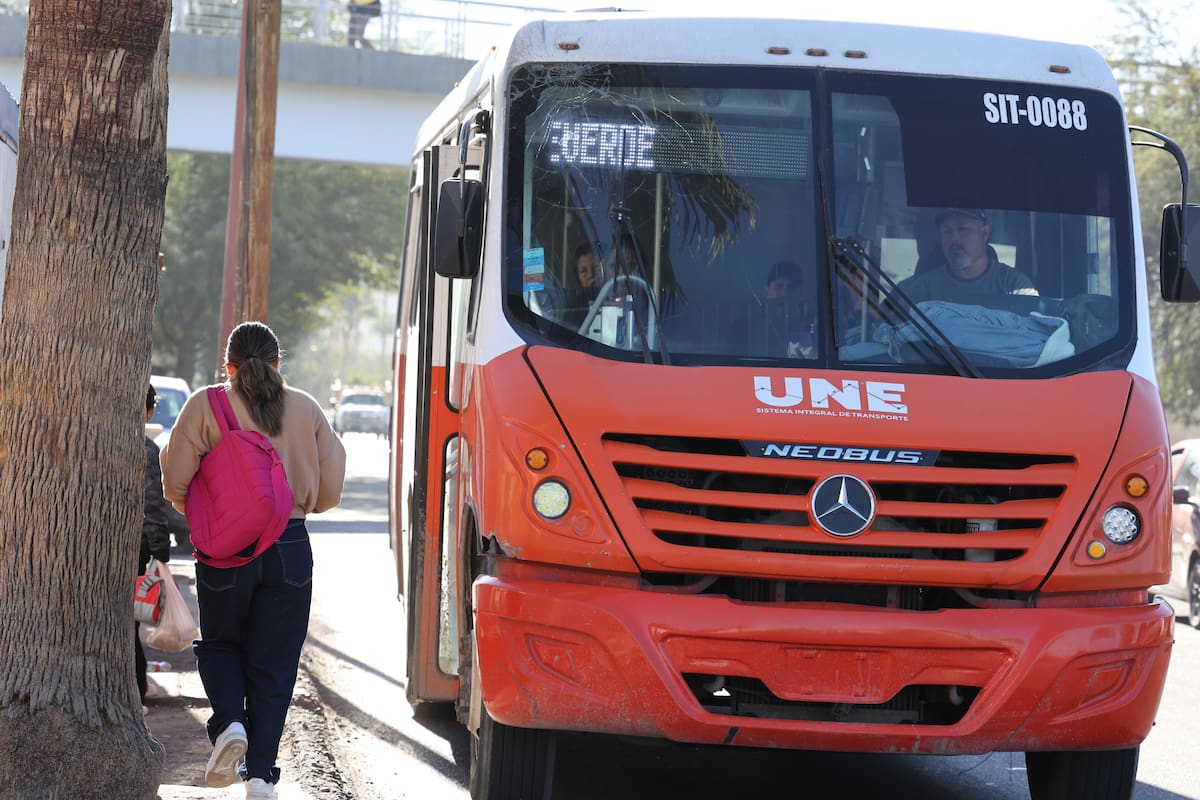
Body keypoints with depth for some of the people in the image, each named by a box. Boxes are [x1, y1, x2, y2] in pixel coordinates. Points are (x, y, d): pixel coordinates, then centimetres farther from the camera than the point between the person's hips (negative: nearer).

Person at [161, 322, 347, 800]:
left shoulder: (205, 406, -3)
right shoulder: (306, 410, 3)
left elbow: (176, 485, -5)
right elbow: (330, 489, 4)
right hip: (290, 549, 1)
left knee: (219, 644, 20)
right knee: (274, 662, 8)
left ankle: (229, 723, -6)